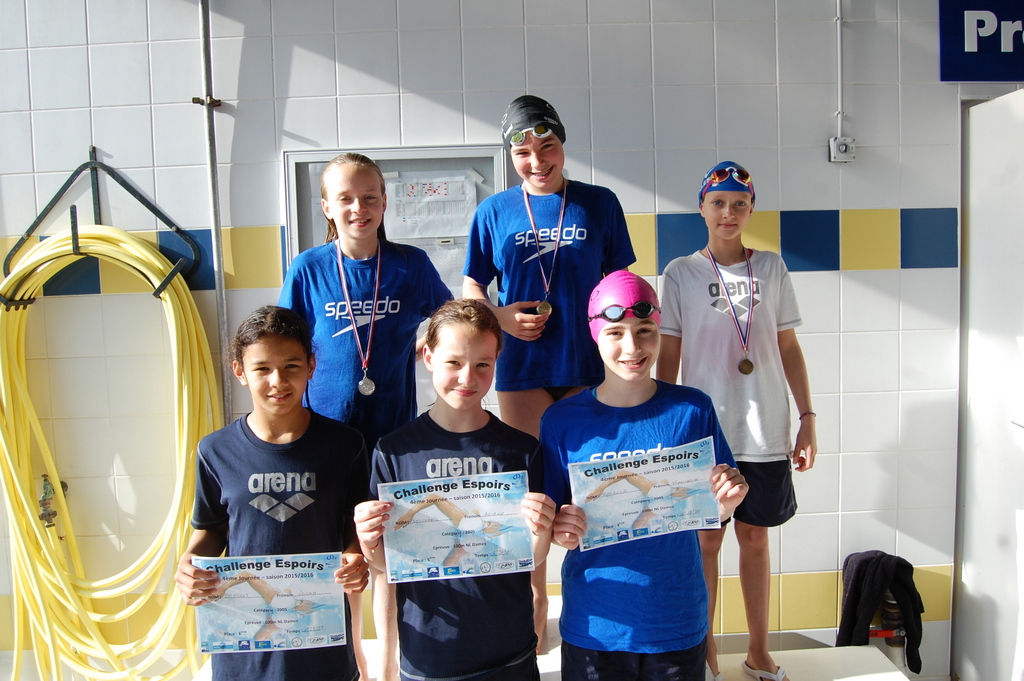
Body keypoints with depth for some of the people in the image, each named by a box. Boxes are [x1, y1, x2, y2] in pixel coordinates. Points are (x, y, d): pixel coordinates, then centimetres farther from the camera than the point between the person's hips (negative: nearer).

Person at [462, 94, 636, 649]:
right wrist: (501, 317, -12)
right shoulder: (494, 212, 3)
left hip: (588, 365, 0)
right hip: (522, 368, 1)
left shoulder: (599, 204, 2)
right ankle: (534, 609, 27)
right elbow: (471, 288, 8)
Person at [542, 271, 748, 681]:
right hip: (593, 628, 0)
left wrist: (725, 503, -19)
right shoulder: (562, 420, -9)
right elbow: (549, 520, -1)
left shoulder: (692, 410, -7)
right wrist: (558, 530, -22)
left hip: (678, 625, 1)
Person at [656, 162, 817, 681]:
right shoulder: (680, 273, -1)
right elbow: (669, 357, -1)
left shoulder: (772, 268, 5)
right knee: (707, 540, 8)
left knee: (754, 537, 13)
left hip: (765, 430, 2)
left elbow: (789, 348, 8)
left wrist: (807, 418, 4)